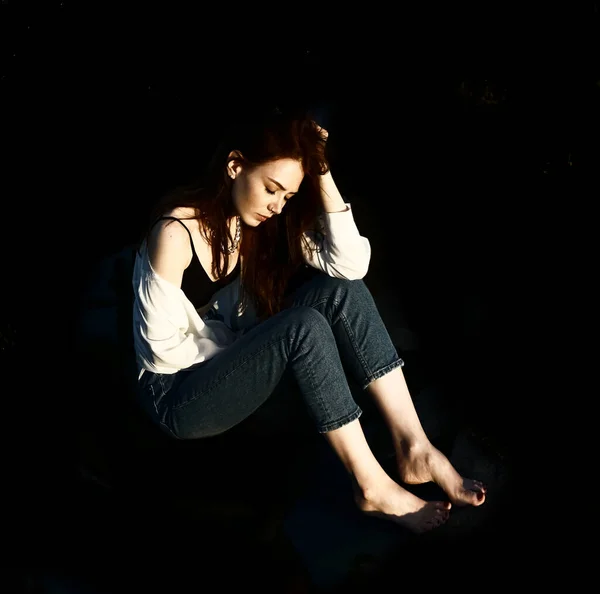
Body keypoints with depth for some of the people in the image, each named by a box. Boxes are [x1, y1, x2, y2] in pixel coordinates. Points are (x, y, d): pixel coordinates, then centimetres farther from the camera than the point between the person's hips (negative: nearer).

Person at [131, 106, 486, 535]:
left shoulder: (262, 219, -3)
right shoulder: (177, 233, -24)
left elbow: (352, 265, -15)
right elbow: (163, 348, -20)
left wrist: (322, 174, -20)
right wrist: (238, 346, -10)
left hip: (232, 366, 7)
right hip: (177, 393, -7)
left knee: (339, 291, -18)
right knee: (304, 327, -32)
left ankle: (413, 446, -19)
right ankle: (372, 486, -23)